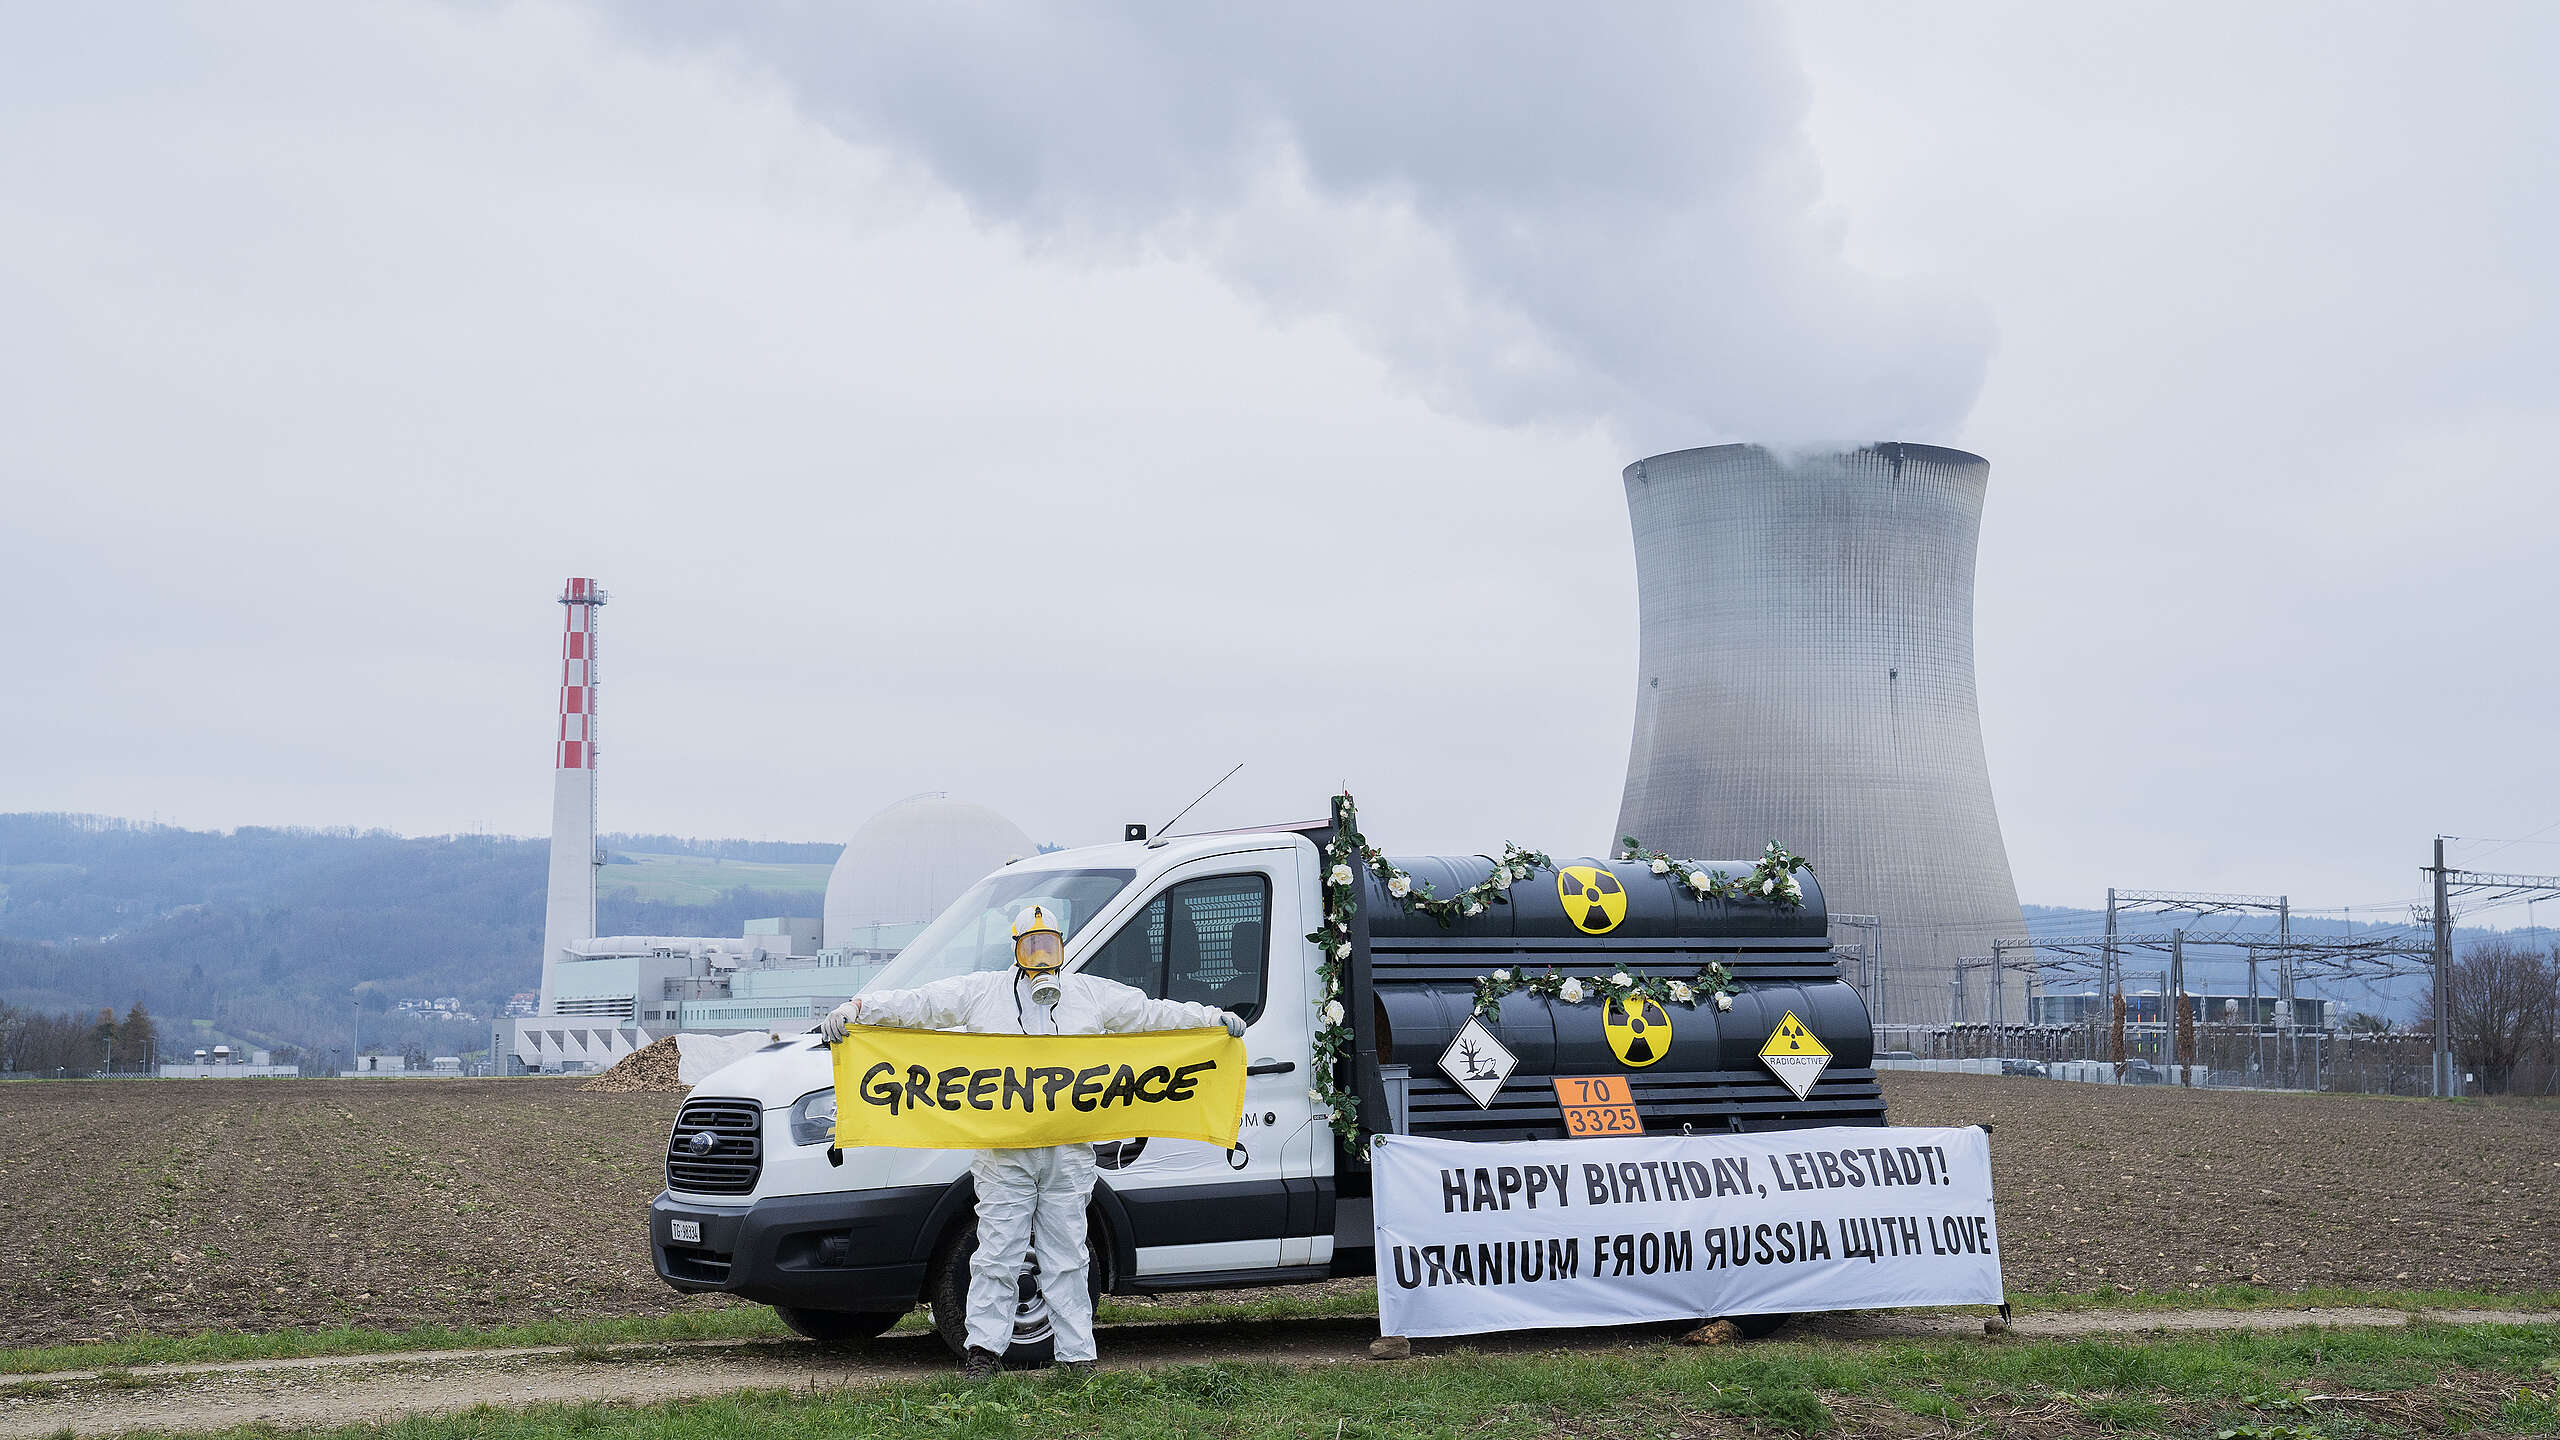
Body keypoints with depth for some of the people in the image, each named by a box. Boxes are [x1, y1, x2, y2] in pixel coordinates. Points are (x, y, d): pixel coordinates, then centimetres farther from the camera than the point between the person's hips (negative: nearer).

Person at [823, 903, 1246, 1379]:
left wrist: (1214, 1018, 10)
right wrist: (857, 1009, -9)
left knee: (1066, 1258, 5)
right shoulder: (980, 992, 7)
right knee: (996, 1254, -1)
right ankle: (985, 1348, 7)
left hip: (1069, 1154, 1)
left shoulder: (1094, 995, 13)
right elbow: (918, 1004, 2)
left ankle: (1078, 1354, 9)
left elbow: (1153, 1013, 16)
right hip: (1002, 1151, -1)